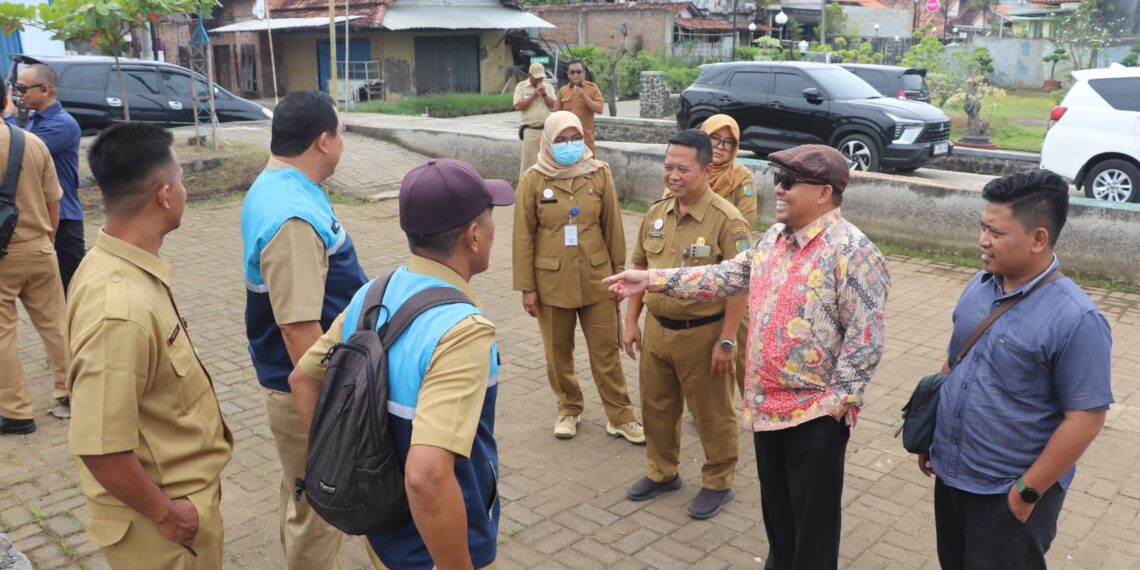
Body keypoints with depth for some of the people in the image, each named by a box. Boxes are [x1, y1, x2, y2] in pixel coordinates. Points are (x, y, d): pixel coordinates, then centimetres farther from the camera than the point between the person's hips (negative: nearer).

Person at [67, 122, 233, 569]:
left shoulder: (112, 263, -2)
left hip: (176, 484, 8)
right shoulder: (121, 308, -33)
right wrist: (163, 513, -16)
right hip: (160, 515, -8)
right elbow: (99, 446, -31)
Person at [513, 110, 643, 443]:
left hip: (596, 279, 1)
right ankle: (569, 409, 34)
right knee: (558, 353, 14)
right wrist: (526, 287, -4)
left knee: (606, 352, 7)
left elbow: (613, 229, 4)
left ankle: (620, 417, 21)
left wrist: (619, 275, 6)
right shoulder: (533, 180, -6)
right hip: (551, 281, 0)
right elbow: (523, 237, -3)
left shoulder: (599, 174, -2)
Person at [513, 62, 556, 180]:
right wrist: (534, 96, -13)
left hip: (547, 130, 3)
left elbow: (554, 105, 2)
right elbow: (518, 106, -9)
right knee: (528, 161, -2)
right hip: (530, 130, -3)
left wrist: (544, 94, -10)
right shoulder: (521, 86, 2)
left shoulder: (548, 87, 10)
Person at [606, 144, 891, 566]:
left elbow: (864, 341, -20)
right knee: (776, 512, 24)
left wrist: (835, 402, -19)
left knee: (812, 524, 9)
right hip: (767, 405, 8)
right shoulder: (774, 238, 7)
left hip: (816, 414, -7)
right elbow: (727, 277, 12)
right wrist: (654, 279, 8)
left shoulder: (853, 252, -20)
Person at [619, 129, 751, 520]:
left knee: (711, 414, 10)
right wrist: (631, 322, 9)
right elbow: (640, 267, 11)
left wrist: (727, 340, -18)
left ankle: (718, 483, 30)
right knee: (656, 407, 19)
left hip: (702, 333, -6)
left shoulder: (726, 220, -17)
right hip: (656, 329, 6)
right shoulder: (656, 213, 2)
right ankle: (661, 472, 40)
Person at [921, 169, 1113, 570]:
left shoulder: (1075, 319, -22)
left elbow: (1085, 419, -20)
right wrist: (930, 436, 12)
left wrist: (1028, 491, -16)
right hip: (951, 474, 6)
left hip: (1006, 494, -6)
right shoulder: (979, 285, -1)